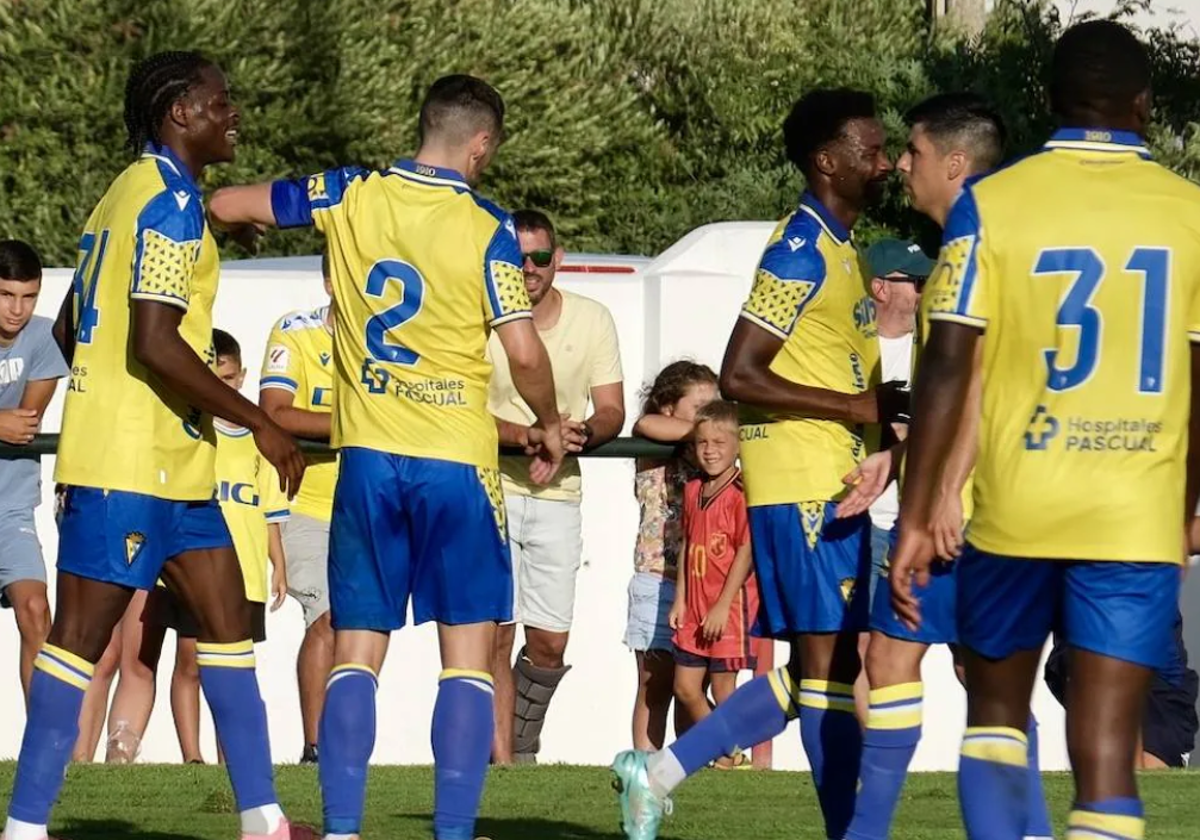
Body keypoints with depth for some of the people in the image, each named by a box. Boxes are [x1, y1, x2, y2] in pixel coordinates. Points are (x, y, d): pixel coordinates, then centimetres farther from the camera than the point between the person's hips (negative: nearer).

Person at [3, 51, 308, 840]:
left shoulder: (130, 192, 17)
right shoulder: (170, 200, -13)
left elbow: (69, 329, 22)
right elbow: (154, 343, -22)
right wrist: (258, 422, -18)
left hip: (169, 464, 10)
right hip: (130, 466, -10)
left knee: (227, 622, 11)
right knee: (82, 636, -7)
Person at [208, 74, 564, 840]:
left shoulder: (350, 197, 1)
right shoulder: (486, 229, -8)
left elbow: (226, 206, 8)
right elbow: (525, 353, -11)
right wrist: (549, 427, 8)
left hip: (366, 457, 3)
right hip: (456, 461, -3)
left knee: (356, 655, 7)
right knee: (468, 654, 3)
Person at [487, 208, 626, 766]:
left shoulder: (592, 320, 5)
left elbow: (612, 411, 4)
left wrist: (584, 433, -20)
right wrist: (528, 435, -28)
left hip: (558, 495, 3)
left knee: (549, 644, 2)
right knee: (495, 632, -10)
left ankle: (522, 746, 24)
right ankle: (499, 760, -8)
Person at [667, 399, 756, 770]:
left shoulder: (741, 493, -14)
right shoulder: (693, 491, 10)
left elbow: (746, 551, -16)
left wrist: (723, 605, -17)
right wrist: (680, 599, 13)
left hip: (730, 606, -8)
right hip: (695, 608, 8)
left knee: (723, 688, -1)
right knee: (685, 687, 11)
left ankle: (732, 754, 12)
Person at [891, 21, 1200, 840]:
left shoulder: (989, 205, -2)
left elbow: (947, 367, -6)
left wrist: (916, 518, -1)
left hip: (1014, 511, 0)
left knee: (996, 711, 22)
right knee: (1106, 753, -3)